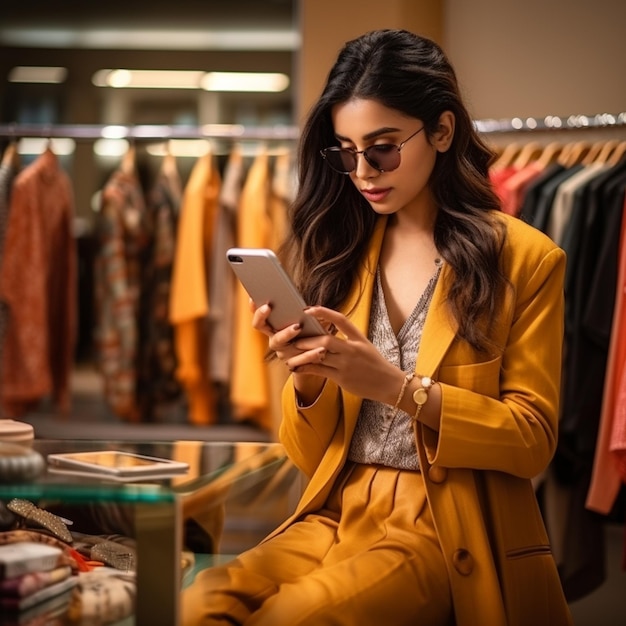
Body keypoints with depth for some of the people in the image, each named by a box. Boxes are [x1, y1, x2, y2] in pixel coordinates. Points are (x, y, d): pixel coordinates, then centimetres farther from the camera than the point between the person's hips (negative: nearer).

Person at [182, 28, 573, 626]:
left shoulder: (525, 260, 0)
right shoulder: (341, 251, 11)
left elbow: (532, 440, -4)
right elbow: (311, 457, 13)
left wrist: (398, 386, -16)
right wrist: (305, 376, -10)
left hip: (446, 530, -3)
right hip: (336, 514, 4)